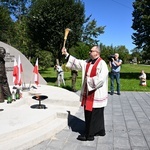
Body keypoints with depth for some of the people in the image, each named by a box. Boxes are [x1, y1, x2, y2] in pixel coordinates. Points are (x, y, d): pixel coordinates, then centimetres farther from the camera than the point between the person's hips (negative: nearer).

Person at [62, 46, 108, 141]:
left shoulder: (102, 64, -15)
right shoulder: (88, 62, 10)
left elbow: (100, 79, -24)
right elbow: (77, 62, 12)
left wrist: (88, 80, -14)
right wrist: (67, 54, 7)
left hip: (96, 94, -8)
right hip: (88, 93, 9)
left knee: (93, 115, 3)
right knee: (89, 113, 16)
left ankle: (89, 135, 16)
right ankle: (100, 131, 32)